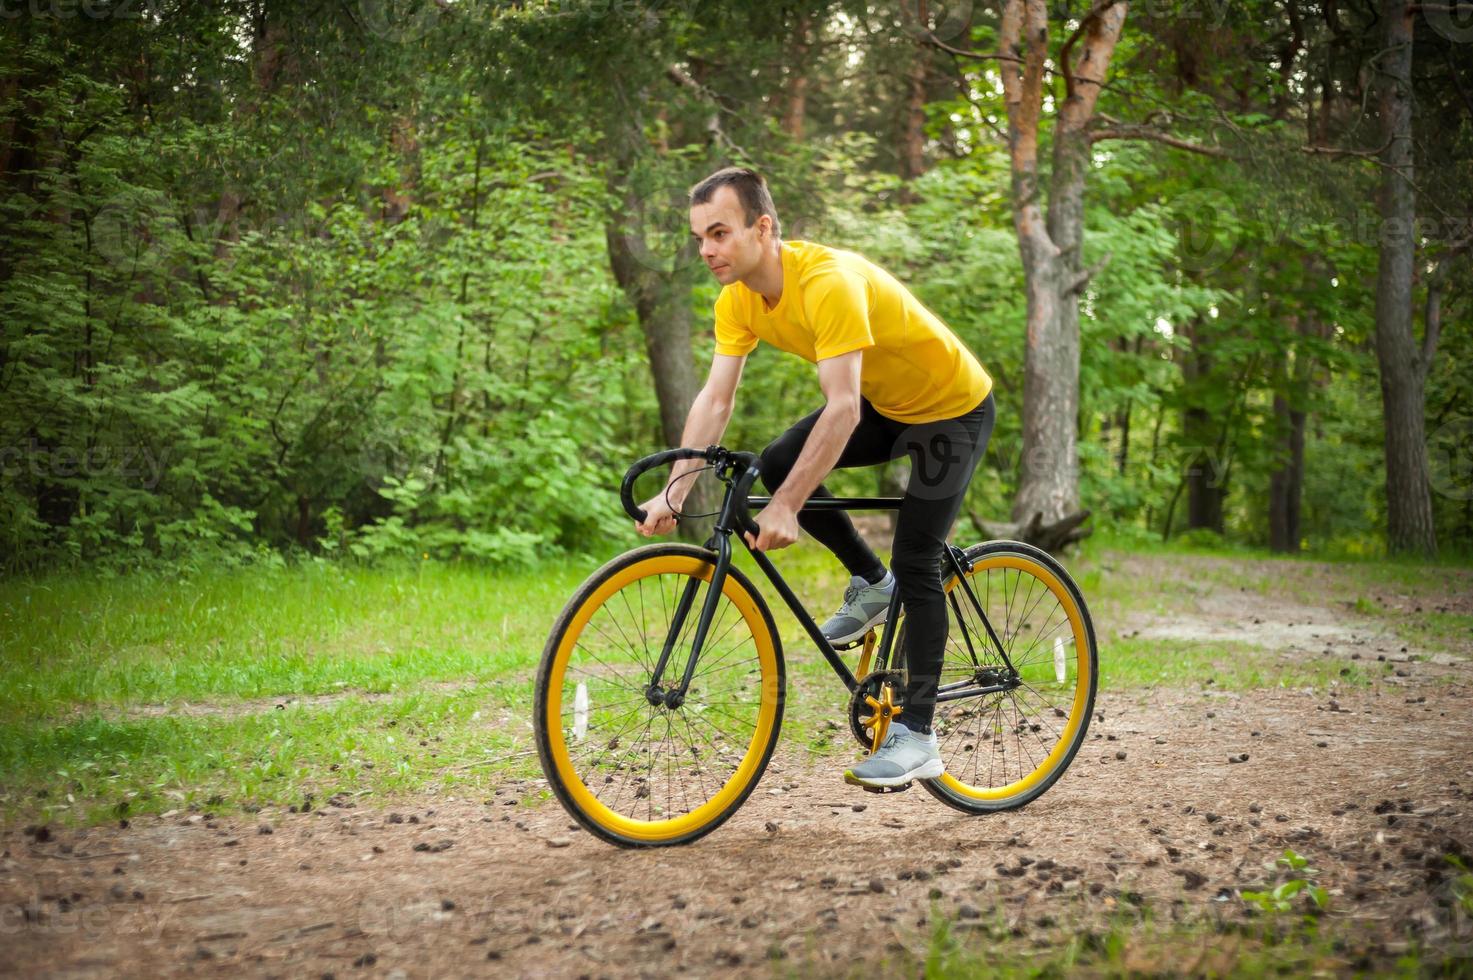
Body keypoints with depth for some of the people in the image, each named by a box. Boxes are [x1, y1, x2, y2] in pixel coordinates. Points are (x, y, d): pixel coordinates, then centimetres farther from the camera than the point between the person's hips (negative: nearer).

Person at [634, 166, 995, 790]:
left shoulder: (827, 282, -34)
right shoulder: (739, 299, -10)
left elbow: (843, 410, -39)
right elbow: (715, 399, -12)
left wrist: (785, 509, -42)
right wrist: (675, 490, -23)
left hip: (953, 410, -8)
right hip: (885, 405, 8)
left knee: (916, 565, -11)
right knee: (778, 465, -11)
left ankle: (917, 739, -3)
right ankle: (871, 584, 9)